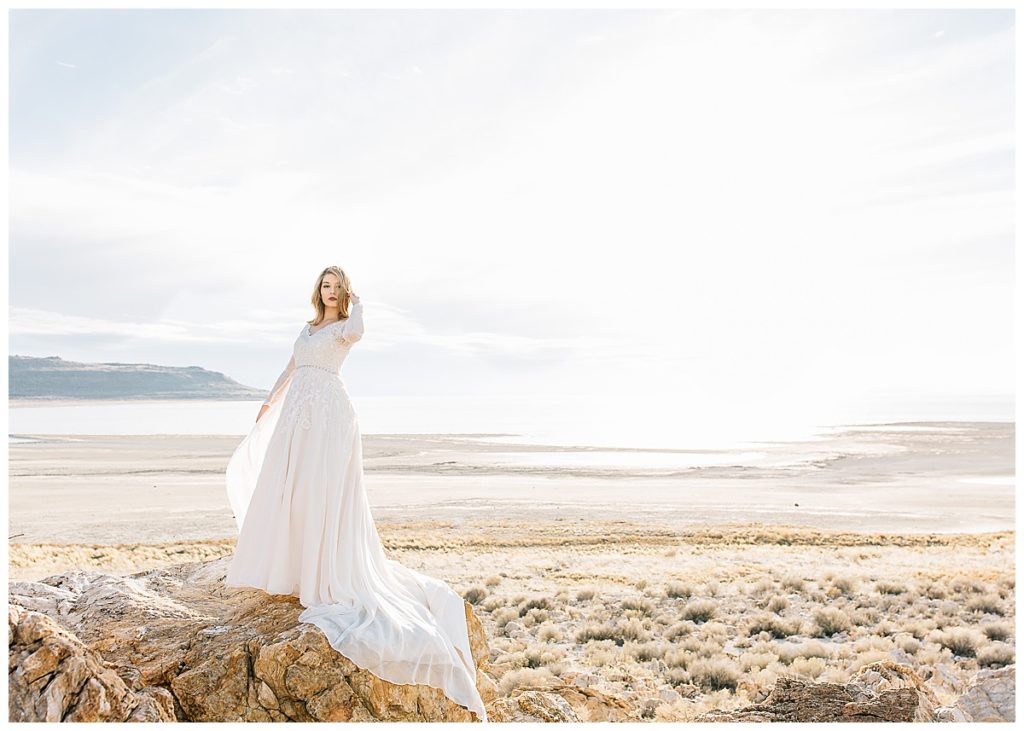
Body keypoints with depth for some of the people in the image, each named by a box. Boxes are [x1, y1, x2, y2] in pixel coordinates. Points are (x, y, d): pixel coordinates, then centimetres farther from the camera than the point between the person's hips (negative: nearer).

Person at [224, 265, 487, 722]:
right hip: (296, 412, 7)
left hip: (329, 413, -7)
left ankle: (324, 574, -2)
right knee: (283, 487, 8)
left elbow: (355, 333, -25)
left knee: (322, 489, -9)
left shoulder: (345, 326, 1)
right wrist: (269, 403, 33)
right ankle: (287, 567, 21)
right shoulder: (307, 328, 21)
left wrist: (357, 304, -6)